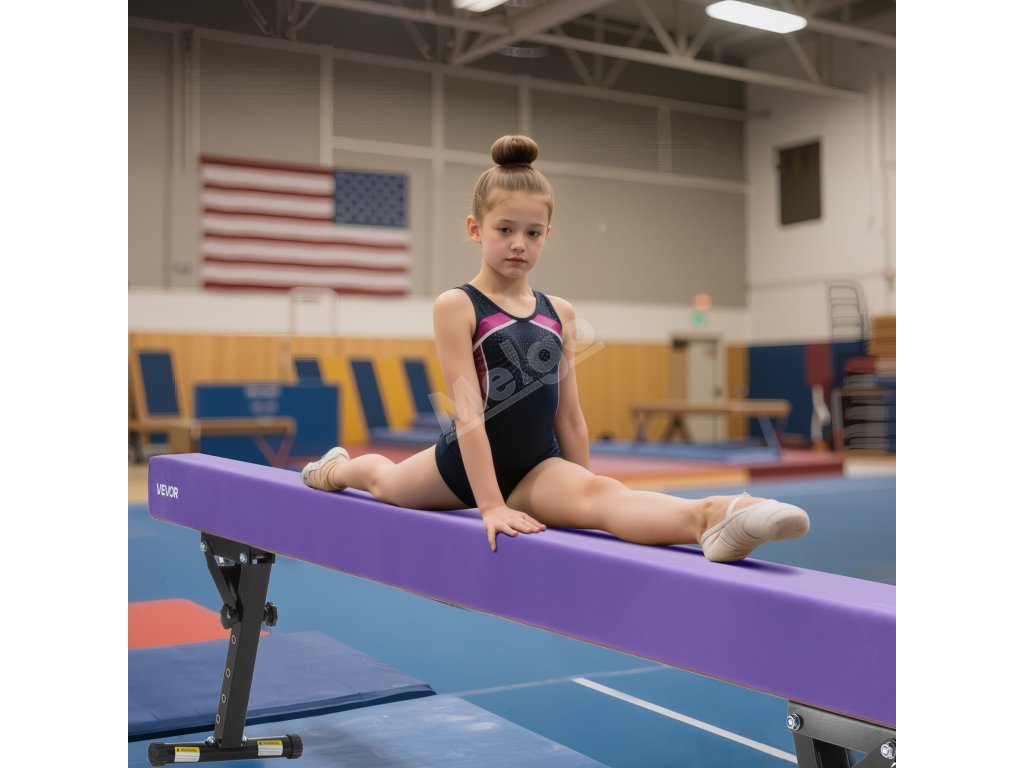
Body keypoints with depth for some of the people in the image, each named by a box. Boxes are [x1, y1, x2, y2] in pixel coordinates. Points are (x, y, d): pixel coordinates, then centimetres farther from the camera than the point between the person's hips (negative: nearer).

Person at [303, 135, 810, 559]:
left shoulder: (558, 313, 4)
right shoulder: (457, 306, -12)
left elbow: (569, 414, 8)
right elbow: (468, 412, -20)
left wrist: (583, 497, 9)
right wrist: (491, 505, -26)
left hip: (537, 467, 1)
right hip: (462, 464, -1)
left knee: (599, 493, -31)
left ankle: (708, 519, -60)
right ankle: (337, 468, 60)